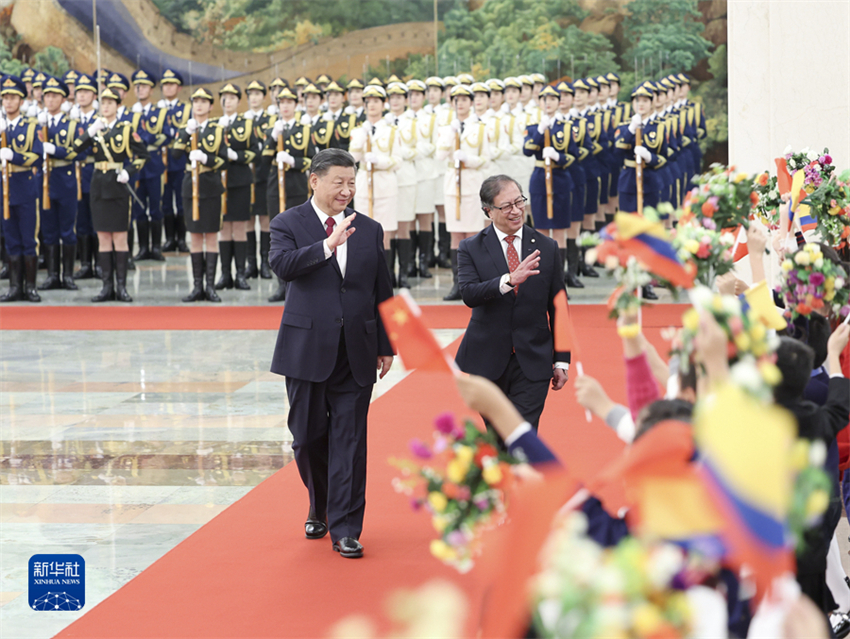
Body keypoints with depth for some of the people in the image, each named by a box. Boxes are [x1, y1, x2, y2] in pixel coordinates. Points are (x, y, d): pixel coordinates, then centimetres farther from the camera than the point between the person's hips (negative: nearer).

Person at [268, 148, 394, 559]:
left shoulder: (369, 230, 9)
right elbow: (282, 264, -20)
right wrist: (329, 245, -28)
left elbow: (382, 293, 13)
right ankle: (319, 508, 32)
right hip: (307, 349, -2)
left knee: (350, 441, -2)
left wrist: (387, 346, 11)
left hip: (356, 353, 2)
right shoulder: (289, 224, 0)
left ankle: (345, 529, 2)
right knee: (308, 437, 7)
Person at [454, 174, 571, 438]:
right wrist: (510, 280, -33)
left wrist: (561, 359, 5)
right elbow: (469, 294, -18)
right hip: (487, 361, 0)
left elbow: (558, 307, 7)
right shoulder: (471, 248, -1)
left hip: (532, 363, 0)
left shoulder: (547, 248, 3)